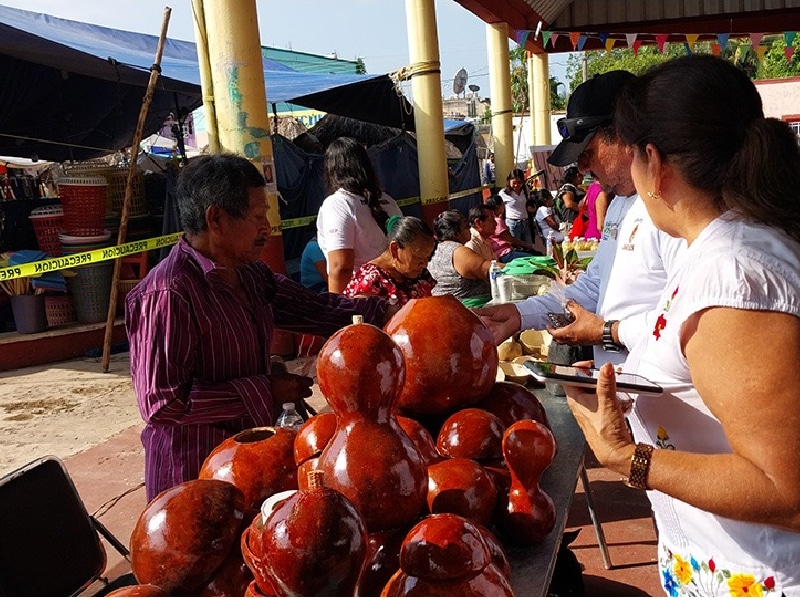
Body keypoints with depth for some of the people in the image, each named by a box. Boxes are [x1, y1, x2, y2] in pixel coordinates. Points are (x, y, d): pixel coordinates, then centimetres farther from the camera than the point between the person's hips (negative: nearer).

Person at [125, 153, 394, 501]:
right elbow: (162, 402, -25)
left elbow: (312, 308, 9)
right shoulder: (168, 294, -23)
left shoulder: (249, 275, 4)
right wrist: (263, 392, -21)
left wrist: (385, 313, -1)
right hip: (194, 472, -8)